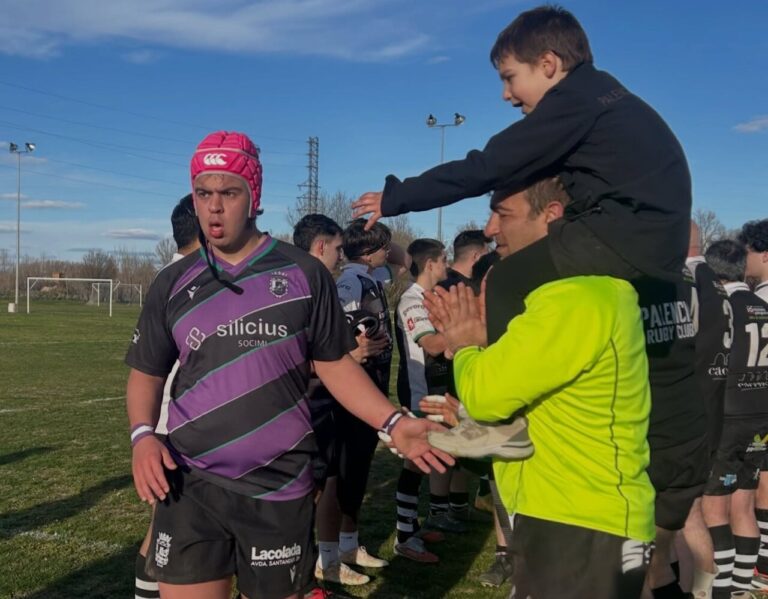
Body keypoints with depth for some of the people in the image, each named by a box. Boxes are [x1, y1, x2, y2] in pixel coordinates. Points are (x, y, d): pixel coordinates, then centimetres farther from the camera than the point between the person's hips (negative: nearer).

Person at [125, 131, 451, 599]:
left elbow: (335, 364, 3)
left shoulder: (305, 274, -2)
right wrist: (143, 434, -8)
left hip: (278, 490, -1)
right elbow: (147, 374, 11)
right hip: (190, 486, 2)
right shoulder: (173, 284, 4)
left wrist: (393, 423, -11)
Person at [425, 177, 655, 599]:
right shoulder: (574, 286, 11)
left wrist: (464, 345, -3)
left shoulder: (577, 298, -24)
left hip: (582, 529, -10)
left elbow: (484, 393, -22)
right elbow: (522, 378, 19)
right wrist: (481, 341, 5)